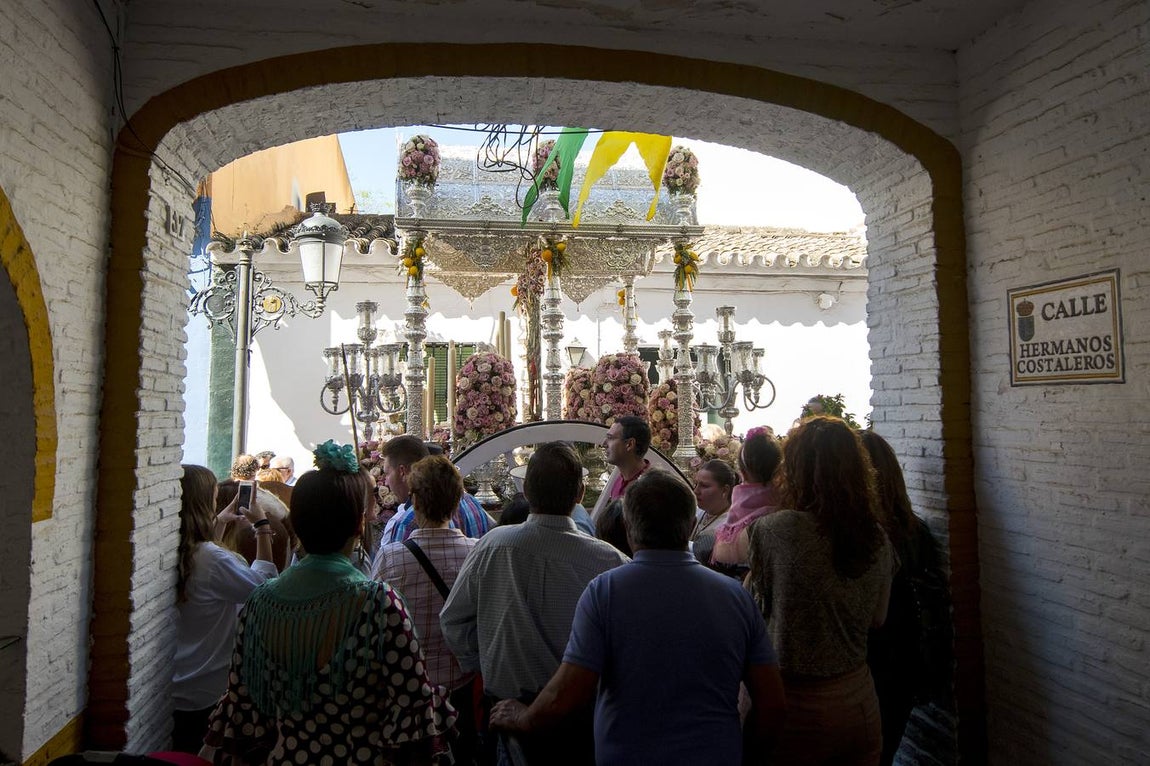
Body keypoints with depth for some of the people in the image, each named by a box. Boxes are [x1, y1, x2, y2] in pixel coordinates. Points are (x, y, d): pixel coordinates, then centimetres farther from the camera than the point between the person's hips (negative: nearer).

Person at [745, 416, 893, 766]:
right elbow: (877, 618, 9)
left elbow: (754, 599, -6)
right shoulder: (878, 539, -5)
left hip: (793, 702, -4)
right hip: (858, 701, 5)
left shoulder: (773, 529, -21)